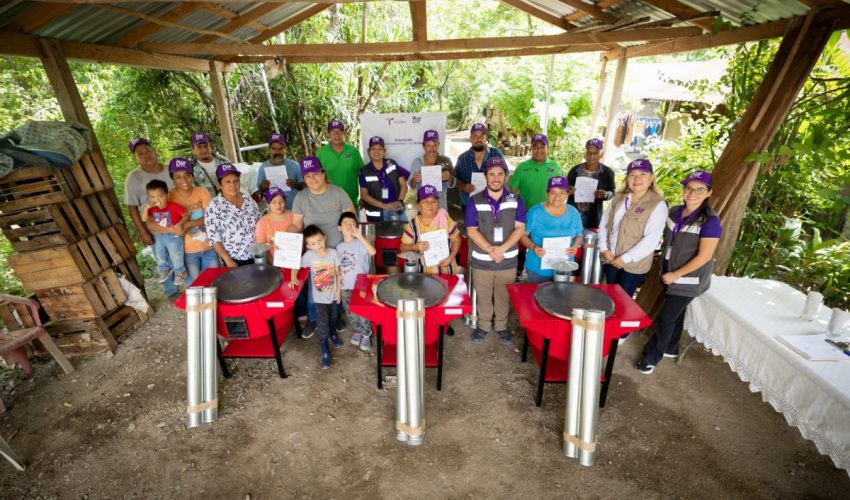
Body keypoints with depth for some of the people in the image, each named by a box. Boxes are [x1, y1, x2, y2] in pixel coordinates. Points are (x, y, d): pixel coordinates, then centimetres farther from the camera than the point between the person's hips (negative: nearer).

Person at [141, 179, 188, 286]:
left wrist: (179, 224, -31)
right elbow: (144, 219, -2)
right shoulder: (152, 209, -3)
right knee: (160, 255, 20)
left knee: (175, 256, 1)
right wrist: (146, 207, -14)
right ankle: (165, 269, 43)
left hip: (173, 236, -6)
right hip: (159, 236, 6)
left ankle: (180, 272, 22)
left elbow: (186, 215, -17)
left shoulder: (173, 206, -20)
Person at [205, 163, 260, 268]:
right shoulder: (214, 207, -10)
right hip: (235, 260, -4)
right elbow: (214, 238, -11)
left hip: (257, 256, 4)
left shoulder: (248, 199, 4)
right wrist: (228, 261, -16)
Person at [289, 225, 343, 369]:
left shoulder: (333, 253, -16)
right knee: (322, 323, 2)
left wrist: (339, 290, -4)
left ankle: (332, 333, 55)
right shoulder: (309, 255, -18)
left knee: (332, 318, 25)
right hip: (319, 297, -2)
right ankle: (325, 351, 16)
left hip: (333, 294, 2)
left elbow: (338, 273, -7)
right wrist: (294, 278, -25)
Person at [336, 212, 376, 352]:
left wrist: (359, 236, -40)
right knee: (350, 313, 17)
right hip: (345, 286, 5)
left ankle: (366, 335, 24)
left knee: (363, 312, 4)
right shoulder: (339, 246, 5)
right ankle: (358, 331, 39)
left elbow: (373, 251, -34)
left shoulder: (360, 243, -13)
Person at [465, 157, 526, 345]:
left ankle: (501, 326, 36)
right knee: (483, 296, 14)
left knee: (503, 296, 16)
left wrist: (502, 249, -18)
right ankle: (483, 325, 34)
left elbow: (520, 228, -5)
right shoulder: (475, 201, -5)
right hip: (482, 261, -1)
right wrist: (490, 249, -19)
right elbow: (471, 230, -8)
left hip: (508, 260, 1)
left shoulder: (516, 200, -1)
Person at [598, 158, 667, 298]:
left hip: (633, 265, -5)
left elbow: (651, 239, -18)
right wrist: (604, 248, -5)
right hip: (610, 259, 5)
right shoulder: (618, 198, 5)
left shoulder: (658, 205, -12)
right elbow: (604, 223, 7)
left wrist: (625, 259, -18)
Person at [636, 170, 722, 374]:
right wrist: (667, 271, 9)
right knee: (675, 312, 21)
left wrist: (676, 274, -16)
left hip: (689, 280, -6)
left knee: (666, 318, -1)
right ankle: (671, 348, 38)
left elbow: (704, 256, -19)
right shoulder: (675, 212, 1)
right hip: (670, 275, 6)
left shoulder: (710, 221, -19)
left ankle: (652, 356, 13)